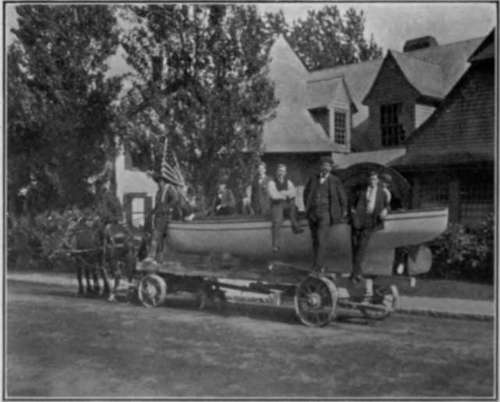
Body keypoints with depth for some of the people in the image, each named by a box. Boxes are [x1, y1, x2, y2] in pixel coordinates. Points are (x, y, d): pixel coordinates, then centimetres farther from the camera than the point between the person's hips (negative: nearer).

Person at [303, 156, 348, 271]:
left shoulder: (335, 181, -2)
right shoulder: (313, 179, 5)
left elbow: (343, 198, 6)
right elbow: (306, 193, 21)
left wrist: (343, 213, 10)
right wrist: (307, 207, 17)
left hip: (325, 213, -4)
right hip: (312, 213, 4)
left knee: (321, 240, -14)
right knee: (315, 239, 9)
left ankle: (317, 268, -12)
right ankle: (320, 266, 23)